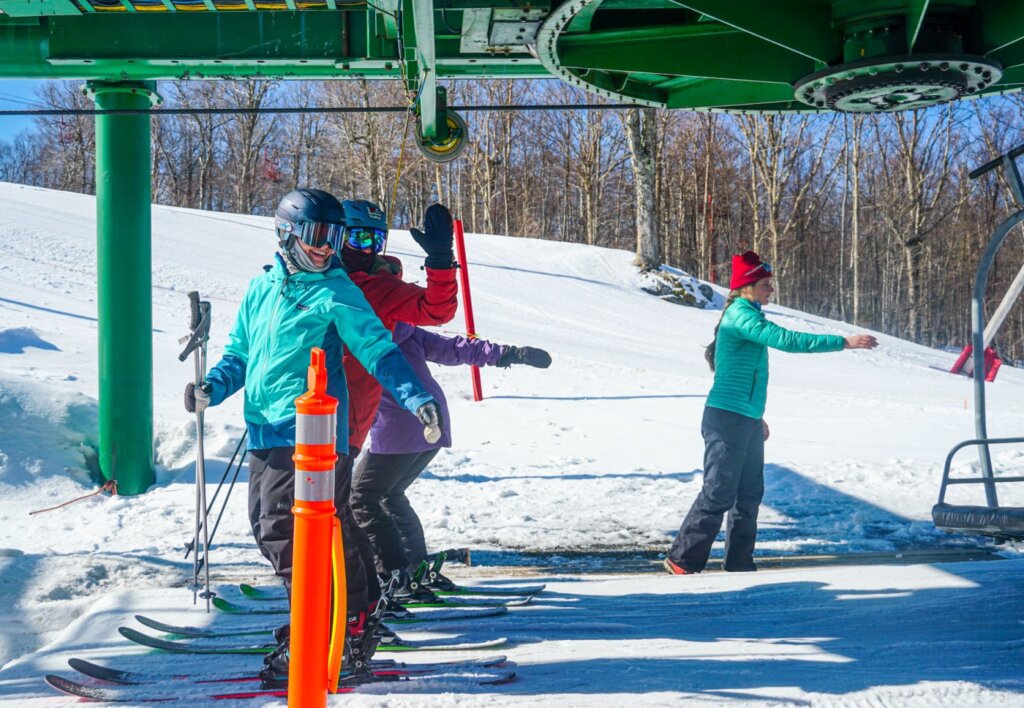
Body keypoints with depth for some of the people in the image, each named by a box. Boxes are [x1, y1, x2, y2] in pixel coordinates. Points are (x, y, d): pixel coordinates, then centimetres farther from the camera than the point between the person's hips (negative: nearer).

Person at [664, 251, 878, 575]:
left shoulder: (747, 315, 16)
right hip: (727, 420, -10)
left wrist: (756, 415, 28)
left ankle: (739, 563, 17)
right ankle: (682, 560, 0)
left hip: (746, 421, 10)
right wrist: (843, 342, -26)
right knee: (719, 494, -7)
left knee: (749, 494, 11)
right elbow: (785, 340, -27)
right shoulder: (741, 315, -16)